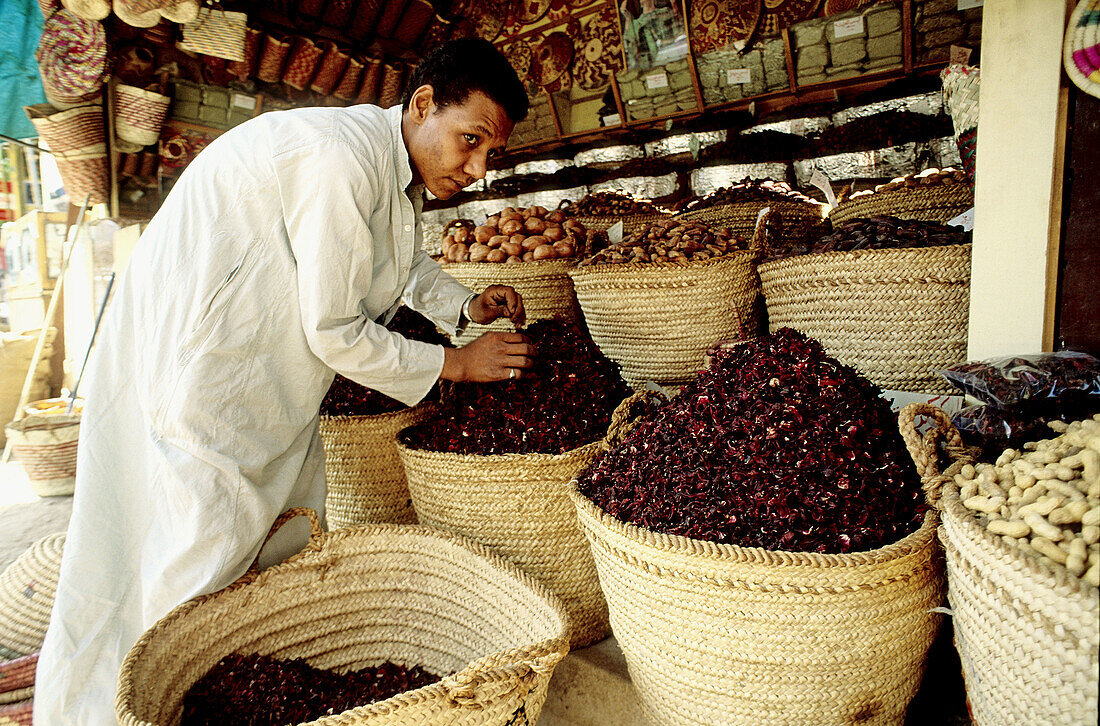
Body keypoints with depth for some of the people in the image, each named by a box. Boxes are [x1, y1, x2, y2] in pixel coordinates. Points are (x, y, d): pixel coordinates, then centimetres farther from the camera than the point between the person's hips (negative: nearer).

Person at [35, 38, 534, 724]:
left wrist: (465, 304, 4)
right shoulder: (344, 160, -28)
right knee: (209, 540, -3)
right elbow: (335, 333, -25)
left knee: (292, 524, 15)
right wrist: (456, 363, -15)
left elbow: (409, 262, 23)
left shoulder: (400, 164, 4)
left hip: (271, 370, 10)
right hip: (192, 354, -10)